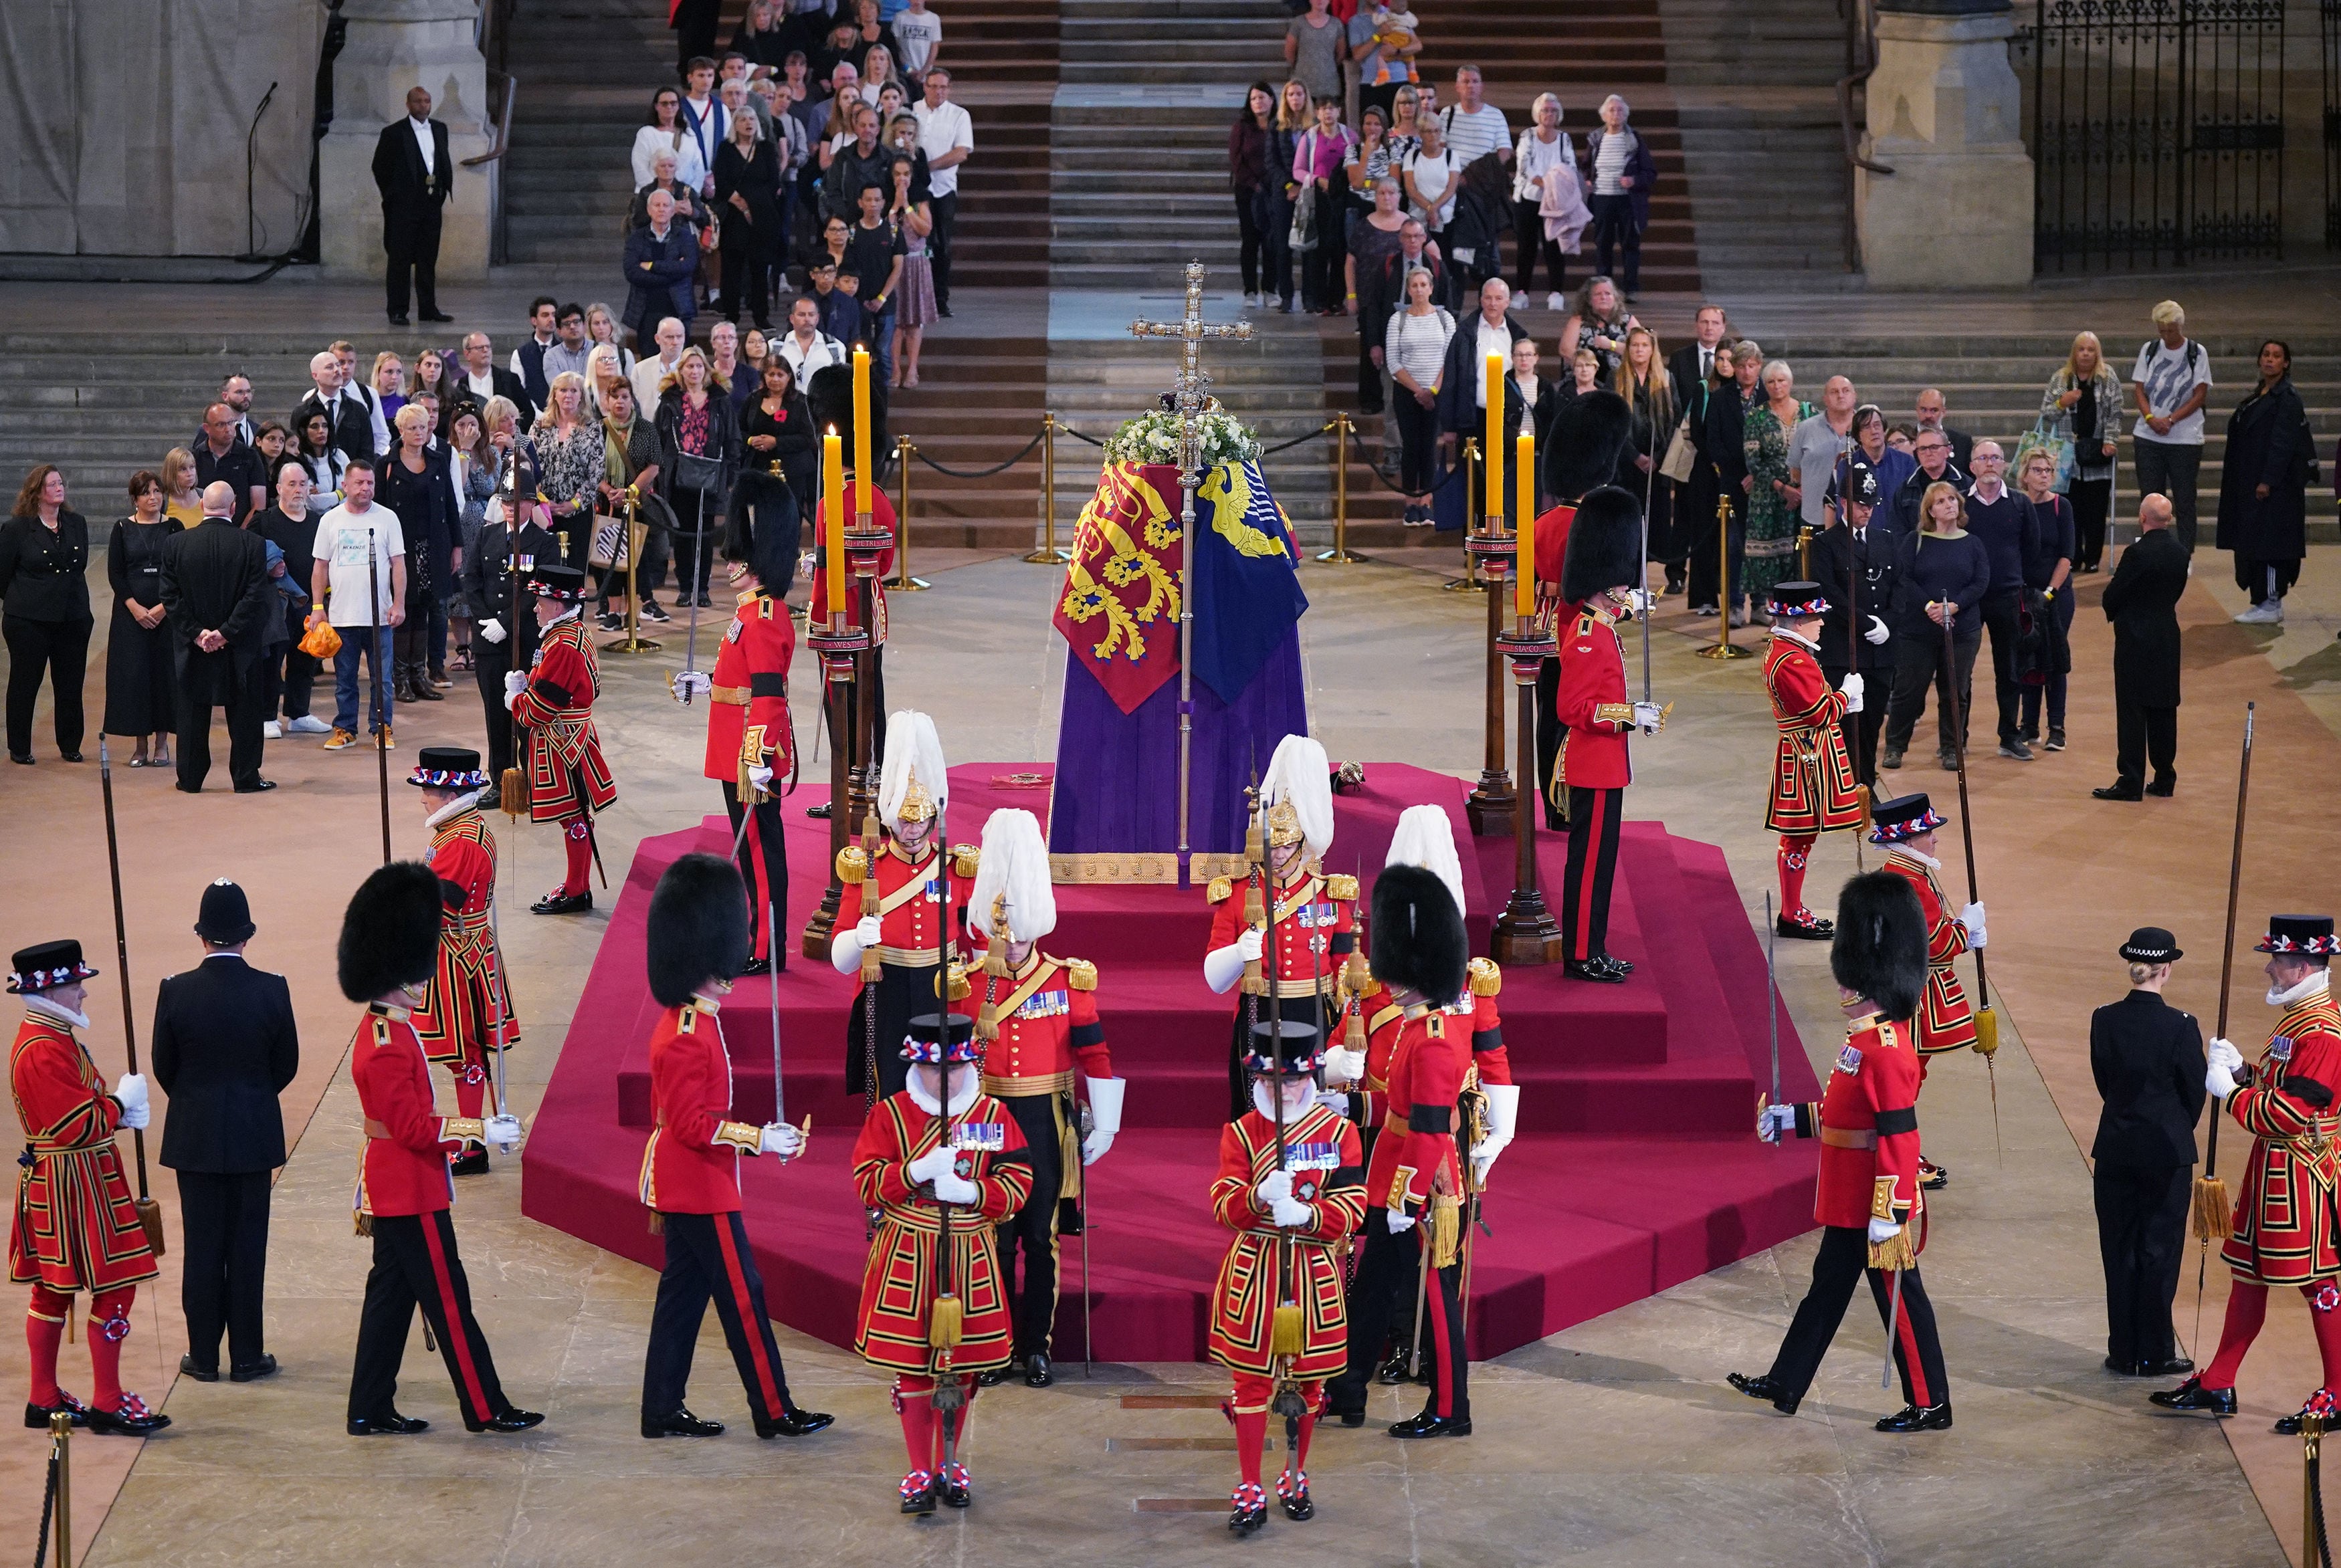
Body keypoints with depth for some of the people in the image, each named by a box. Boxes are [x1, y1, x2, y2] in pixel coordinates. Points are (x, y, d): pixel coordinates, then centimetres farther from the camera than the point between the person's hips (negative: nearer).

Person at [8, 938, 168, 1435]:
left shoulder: (52, 1038, 11)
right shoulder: (44, 1051, -22)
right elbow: (78, 1126, -24)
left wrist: (117, 1108, 0)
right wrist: (122, 1102, -10)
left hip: (53, 1184, 11)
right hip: (74, 1185, -11)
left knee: (52, 1291, 14)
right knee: (113, 1287, -5)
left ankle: (44, 1400, 20)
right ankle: (108, 1403, -1)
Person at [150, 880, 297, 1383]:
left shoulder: (177, 992, -11)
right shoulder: (272, 991, -11)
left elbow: (164, 1067, -1)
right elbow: (287, 1064, 0)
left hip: (194, 1135, 0)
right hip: (254, 1135, 0)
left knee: (202, 1246, 8)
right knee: (248, 1246, 7)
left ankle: (204, 1356, 13)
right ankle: (247, 1356, 11)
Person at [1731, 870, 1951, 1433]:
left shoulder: (1884, 1051, -22)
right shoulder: (1866, 1038, 9)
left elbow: (1899, 1135, -25)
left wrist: (1887, 1214, -25)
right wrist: (1788, 1119, 21)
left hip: (1876, 1206, -10)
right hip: (1849, 1202, 10)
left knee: (1899, 1299, 0)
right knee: (1827, 1285, 17)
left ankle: (1930, 1406, 10)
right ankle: (1785, 1386, 27)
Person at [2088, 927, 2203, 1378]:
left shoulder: (2104, 1020, -5)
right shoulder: (2181, 1027, -15)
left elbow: (2104, 1081, 6)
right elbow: (2196, 1091, -4)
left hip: (2115, 1150, 3)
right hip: (2168, 1152, -3)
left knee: (2119, 1252, 11)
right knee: (2159, 1252, 6)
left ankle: (2123, 1353, 15)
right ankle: (2155, 1355, 12)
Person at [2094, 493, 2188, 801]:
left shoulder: (2138, 553, -19)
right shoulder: (2179, 552, 3)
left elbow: (2112, 596, -13)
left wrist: (2114, 613, 8)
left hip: (2136, 640, -7)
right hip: (2168, 635, 7)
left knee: (2132, 711, -3)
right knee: (2164, 711, 12)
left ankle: (2131, 781, -3)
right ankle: (2164, 779, 17)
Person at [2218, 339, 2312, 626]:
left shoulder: (2287, 398, -12)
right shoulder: (2259, 395, 15)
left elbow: (2283, 442, -18)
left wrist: (2267, 481, -22)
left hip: (2275, 484, -9)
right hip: (2251, 481, 9)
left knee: (2268, 543, -7)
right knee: (2252, 543, 10)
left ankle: (2271, 605, -3)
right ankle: (2267, 603, 16)